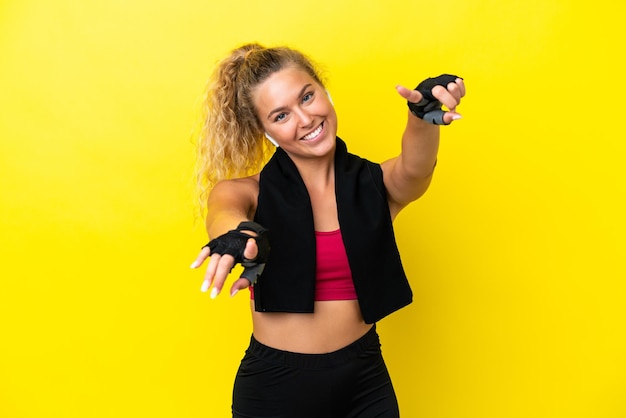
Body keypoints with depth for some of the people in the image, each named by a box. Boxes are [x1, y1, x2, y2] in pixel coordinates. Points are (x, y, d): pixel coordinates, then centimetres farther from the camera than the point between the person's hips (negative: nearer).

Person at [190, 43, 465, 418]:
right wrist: (239, 233, -51)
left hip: (364, 385, 1)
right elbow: (224, 213, -27)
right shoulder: (249, 192, -5)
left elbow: (414, 169, -23)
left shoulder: (376, 184, -3)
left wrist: (424, 114, -45)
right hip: (273, 386, -1)